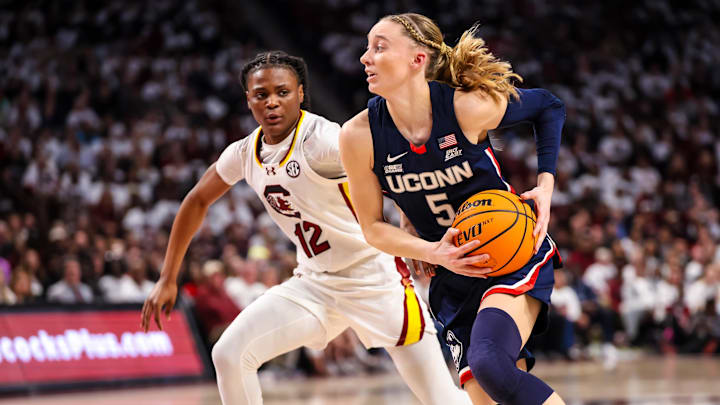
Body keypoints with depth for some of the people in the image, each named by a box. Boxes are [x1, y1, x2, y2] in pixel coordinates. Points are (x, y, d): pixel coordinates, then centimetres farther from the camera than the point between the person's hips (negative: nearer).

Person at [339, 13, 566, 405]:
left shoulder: (468, 107, -18)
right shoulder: (359, 136, -11)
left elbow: (549, 107, 2)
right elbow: (373, 227, 1)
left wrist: (545, 186, -9)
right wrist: (433, 253, -15)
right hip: (453, 277, 4)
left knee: (489, 364, -30)